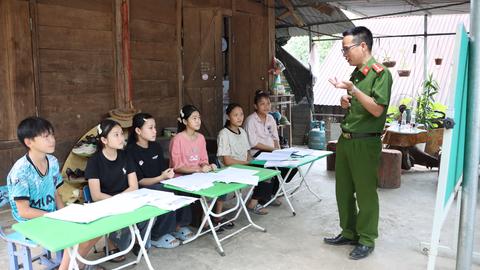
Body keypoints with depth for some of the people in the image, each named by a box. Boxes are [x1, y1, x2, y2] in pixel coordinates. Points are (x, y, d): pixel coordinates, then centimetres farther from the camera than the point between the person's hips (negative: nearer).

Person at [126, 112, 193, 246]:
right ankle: (156, 237, -13)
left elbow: (163, 170, 10)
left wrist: (169, 174, -14)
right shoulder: (131, 151, -13)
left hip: (159, 185, 6)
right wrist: (161, 178, -29)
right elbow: (140, 181, -15)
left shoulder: (156, 147, 7)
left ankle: (177, 225, 0)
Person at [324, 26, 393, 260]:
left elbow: (377, 109, -20)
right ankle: (348, 233, 30)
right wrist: (345, 102, 4)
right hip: (345, 140, 8)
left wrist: (352, 89, -24)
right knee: (343, 190, 14)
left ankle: (366, 240, 19)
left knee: (365, 193, 3)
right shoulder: (355, 73, 13)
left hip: (365, 142, -8)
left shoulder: (380, 72, -11)